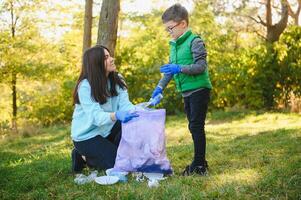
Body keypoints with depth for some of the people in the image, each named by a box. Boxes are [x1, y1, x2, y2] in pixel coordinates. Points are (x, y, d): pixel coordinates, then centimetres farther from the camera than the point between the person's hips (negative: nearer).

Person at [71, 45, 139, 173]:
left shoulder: (117, 80, -4)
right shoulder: (85, 86, -22)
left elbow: (125, 104, -14)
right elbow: (96, 116, -31)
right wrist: (116, 116, -52)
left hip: (106, 130, 6)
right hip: (87, 135, -6)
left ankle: (114, 152, 3)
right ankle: (83, 157, 9)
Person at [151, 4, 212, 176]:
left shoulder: (195, 41, -12)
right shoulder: (174, 45, 12)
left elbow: (201, 66, -18)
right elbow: (170, 69, 15)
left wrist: (179, 68, -25)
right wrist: (160, 87, 5)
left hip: (199, 90, -8)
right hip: (187, 92, 9)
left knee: (197, 126, -7)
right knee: (193, 127, 13)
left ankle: (199, 165, 1)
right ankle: (201, 162, 24)